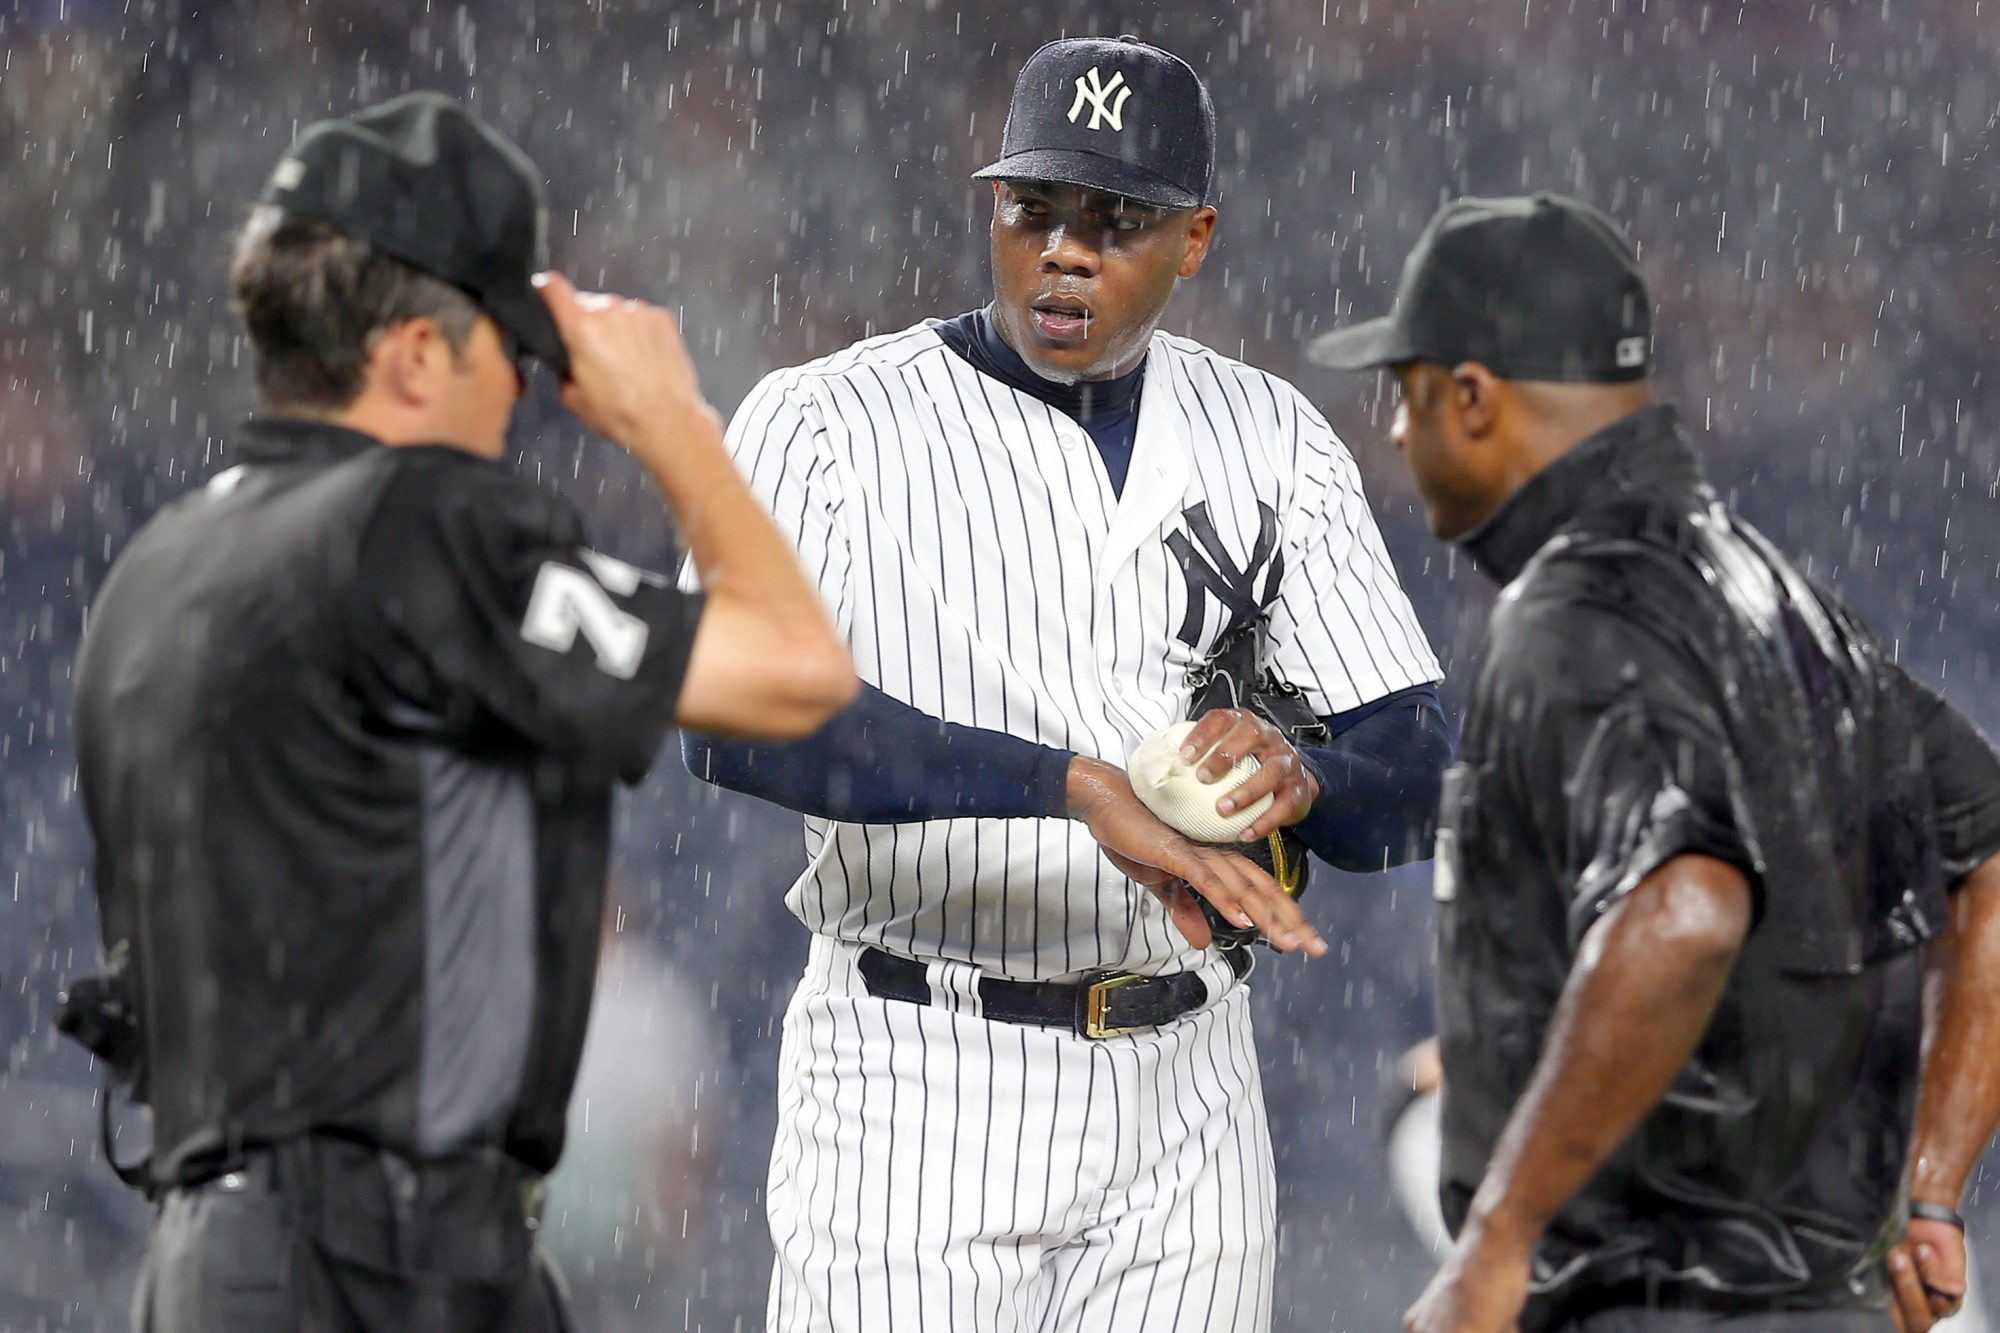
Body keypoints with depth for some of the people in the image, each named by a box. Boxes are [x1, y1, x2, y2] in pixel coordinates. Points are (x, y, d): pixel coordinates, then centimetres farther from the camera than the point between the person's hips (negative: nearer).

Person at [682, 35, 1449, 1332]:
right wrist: (1086, 788, -35)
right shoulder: (824, 425, -6)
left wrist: (1299, 780, -22)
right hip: (918, 1101, -4)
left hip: (1185, 1114, 4)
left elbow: (1413, 789, 4)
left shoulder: (1270, 439, 7)